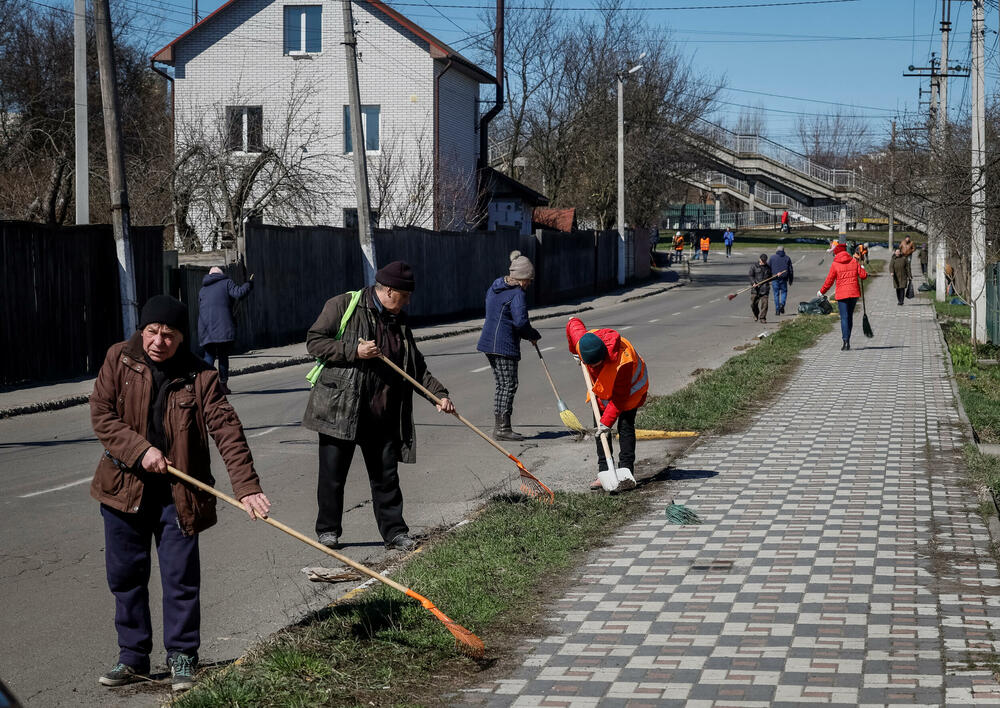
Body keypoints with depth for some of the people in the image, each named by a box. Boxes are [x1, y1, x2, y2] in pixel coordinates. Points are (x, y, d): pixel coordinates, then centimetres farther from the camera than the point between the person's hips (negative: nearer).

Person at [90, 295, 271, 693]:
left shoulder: (200, 376, -7)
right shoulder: (119, 359, -1)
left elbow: (227, 432, -12)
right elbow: (101, 413, -4)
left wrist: (247, 487, -22)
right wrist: (140, 450, -17)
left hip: (177, 493, -2)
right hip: (124, 485, 2)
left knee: (181, 577, 0)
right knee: (125, 575, 9)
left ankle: (182, 657, 12)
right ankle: (133, 656, 22)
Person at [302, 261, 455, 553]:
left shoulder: (399, 321, 15)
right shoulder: (342, 306, -4)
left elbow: (417, 366, 20)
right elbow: (314, 341, -9)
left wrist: (439, 394, 8)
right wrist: (355, 352, -17)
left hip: (383, 416, 5)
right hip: (340, 409, -5)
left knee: (386, 475, 7)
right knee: (333, 474, 3)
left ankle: (394, 532, 14)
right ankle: (328, 530, 15)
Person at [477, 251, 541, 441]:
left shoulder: (495, 287, 15)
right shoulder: (517, 293, -14)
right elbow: (521, 321, -22)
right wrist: (533, 335, -4)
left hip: (489, 340, 9)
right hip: (505, 345, -9)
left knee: (501, 385, 14)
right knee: (509, 385, -4)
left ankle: (499, 427, 16)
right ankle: (503, 428, -4)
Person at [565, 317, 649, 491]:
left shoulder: (623, 361, -44)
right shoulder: (582, 341, -31)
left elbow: (619, 397, -33)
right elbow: (573, 323, -5)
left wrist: (607, 420, -32)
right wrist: (574, 352, 11)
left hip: (629, 386, -5)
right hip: (602, 386, 5)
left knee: (625, 425, -11)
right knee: (599, 423, 0)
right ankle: (604, 473, 1)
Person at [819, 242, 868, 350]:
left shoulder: (835, 264, -4)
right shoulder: (854, 261, 3)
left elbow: (829, 281, -2)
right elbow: (863, 275, 1)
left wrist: (822, 292, 12)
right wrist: (863, 270, 25)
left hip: (842, 294, -3)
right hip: (854, 293, 3)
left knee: (844, 317, -5)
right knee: (850, 316, 15)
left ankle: (846, 341, -21)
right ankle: (847, 341, 19)